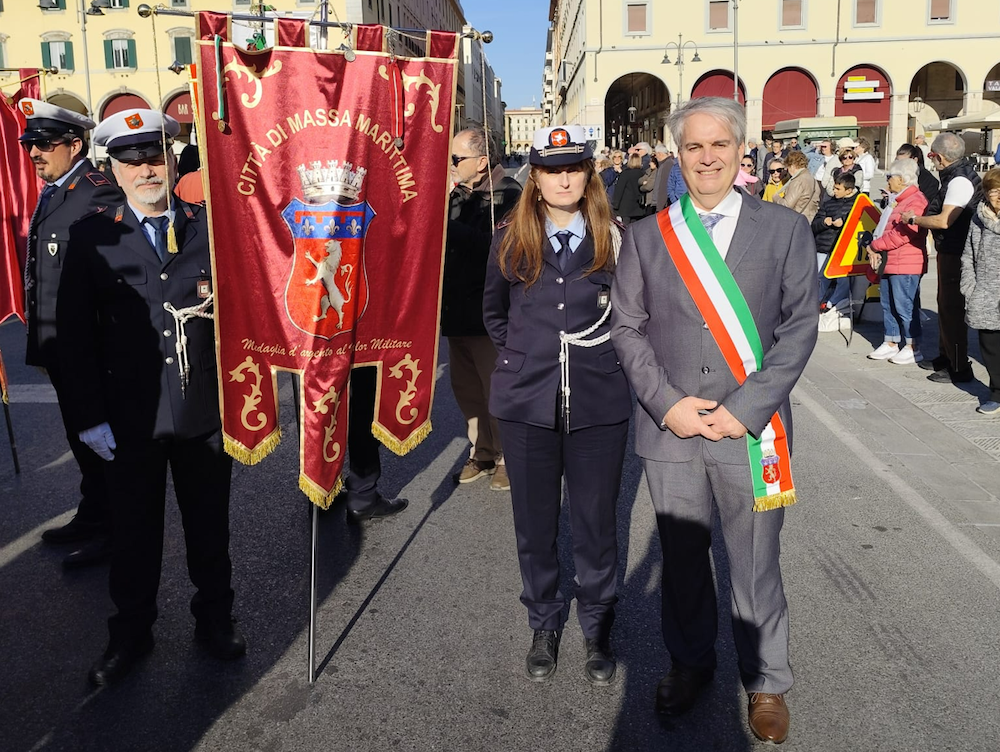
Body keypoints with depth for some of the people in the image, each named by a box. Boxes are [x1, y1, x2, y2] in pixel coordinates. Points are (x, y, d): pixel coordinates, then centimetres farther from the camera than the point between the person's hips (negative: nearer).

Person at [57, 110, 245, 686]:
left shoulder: (212, 227, 1)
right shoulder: (93, 237, 0)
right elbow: (76, 332, 0)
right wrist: (91, 416, -5)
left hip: (206, 415, 0)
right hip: (129, 420, 0)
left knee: (209, 524, 15)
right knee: (135, 529, 14)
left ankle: (215, 617, 36)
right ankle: (132, 632, 34)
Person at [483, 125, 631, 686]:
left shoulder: (613, 240, 1)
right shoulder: (511, 240, 4)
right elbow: (494, 312, 17)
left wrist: (609, 359, 2)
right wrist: (518, 356, 7)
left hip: (600, 405, -1)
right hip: (527, 403, 1)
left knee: (596, 524, 8)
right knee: (535, 525, 11)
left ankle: (598, 627, 29)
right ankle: (545, 624, 32)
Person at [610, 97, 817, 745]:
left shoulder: (786, 229, 2)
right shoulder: (646, 235, 6)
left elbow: (800, 327, -2)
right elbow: (628, 327, 4)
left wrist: (745, 409, -11)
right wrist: (667, 404, -8)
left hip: (751, 429, -1)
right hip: (669, 429, 2)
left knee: (756, 565, 8)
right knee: (682, 556, 15)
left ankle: (767, 682, 31)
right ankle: (691, 662, 37)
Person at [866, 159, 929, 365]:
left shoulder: (915, 201, -16)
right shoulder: (897, 200, 18)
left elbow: (902, 234, -22)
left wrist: (875, 246, -11)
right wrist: (877, 251, 5)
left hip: (906, 265, -10)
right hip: (889, 263, 10)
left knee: (905, 306, -3)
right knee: (888, 305, 14)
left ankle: (913, 348, 6)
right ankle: (891, 344, 23)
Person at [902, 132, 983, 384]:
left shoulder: (960, 181, -21)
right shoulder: (958, 175, 10)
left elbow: (943, 221, -26)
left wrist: (914, 218, -13)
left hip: (956, 255, -10)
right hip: (949, 251, 10)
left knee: (952, 308, -5)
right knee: (945, 304, 19)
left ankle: (959, 368, 2)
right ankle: (945, 356, 32)